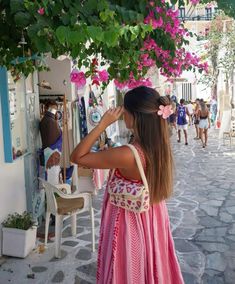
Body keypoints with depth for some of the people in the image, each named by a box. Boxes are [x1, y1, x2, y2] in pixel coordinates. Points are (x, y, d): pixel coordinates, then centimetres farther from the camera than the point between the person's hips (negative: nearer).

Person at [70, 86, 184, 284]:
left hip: (130, 223, -7)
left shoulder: (127, 155, -32)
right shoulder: (160, 146, -10)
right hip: (154, 219, 7)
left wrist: (103, 124, -24)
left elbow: (77, 157, -23)